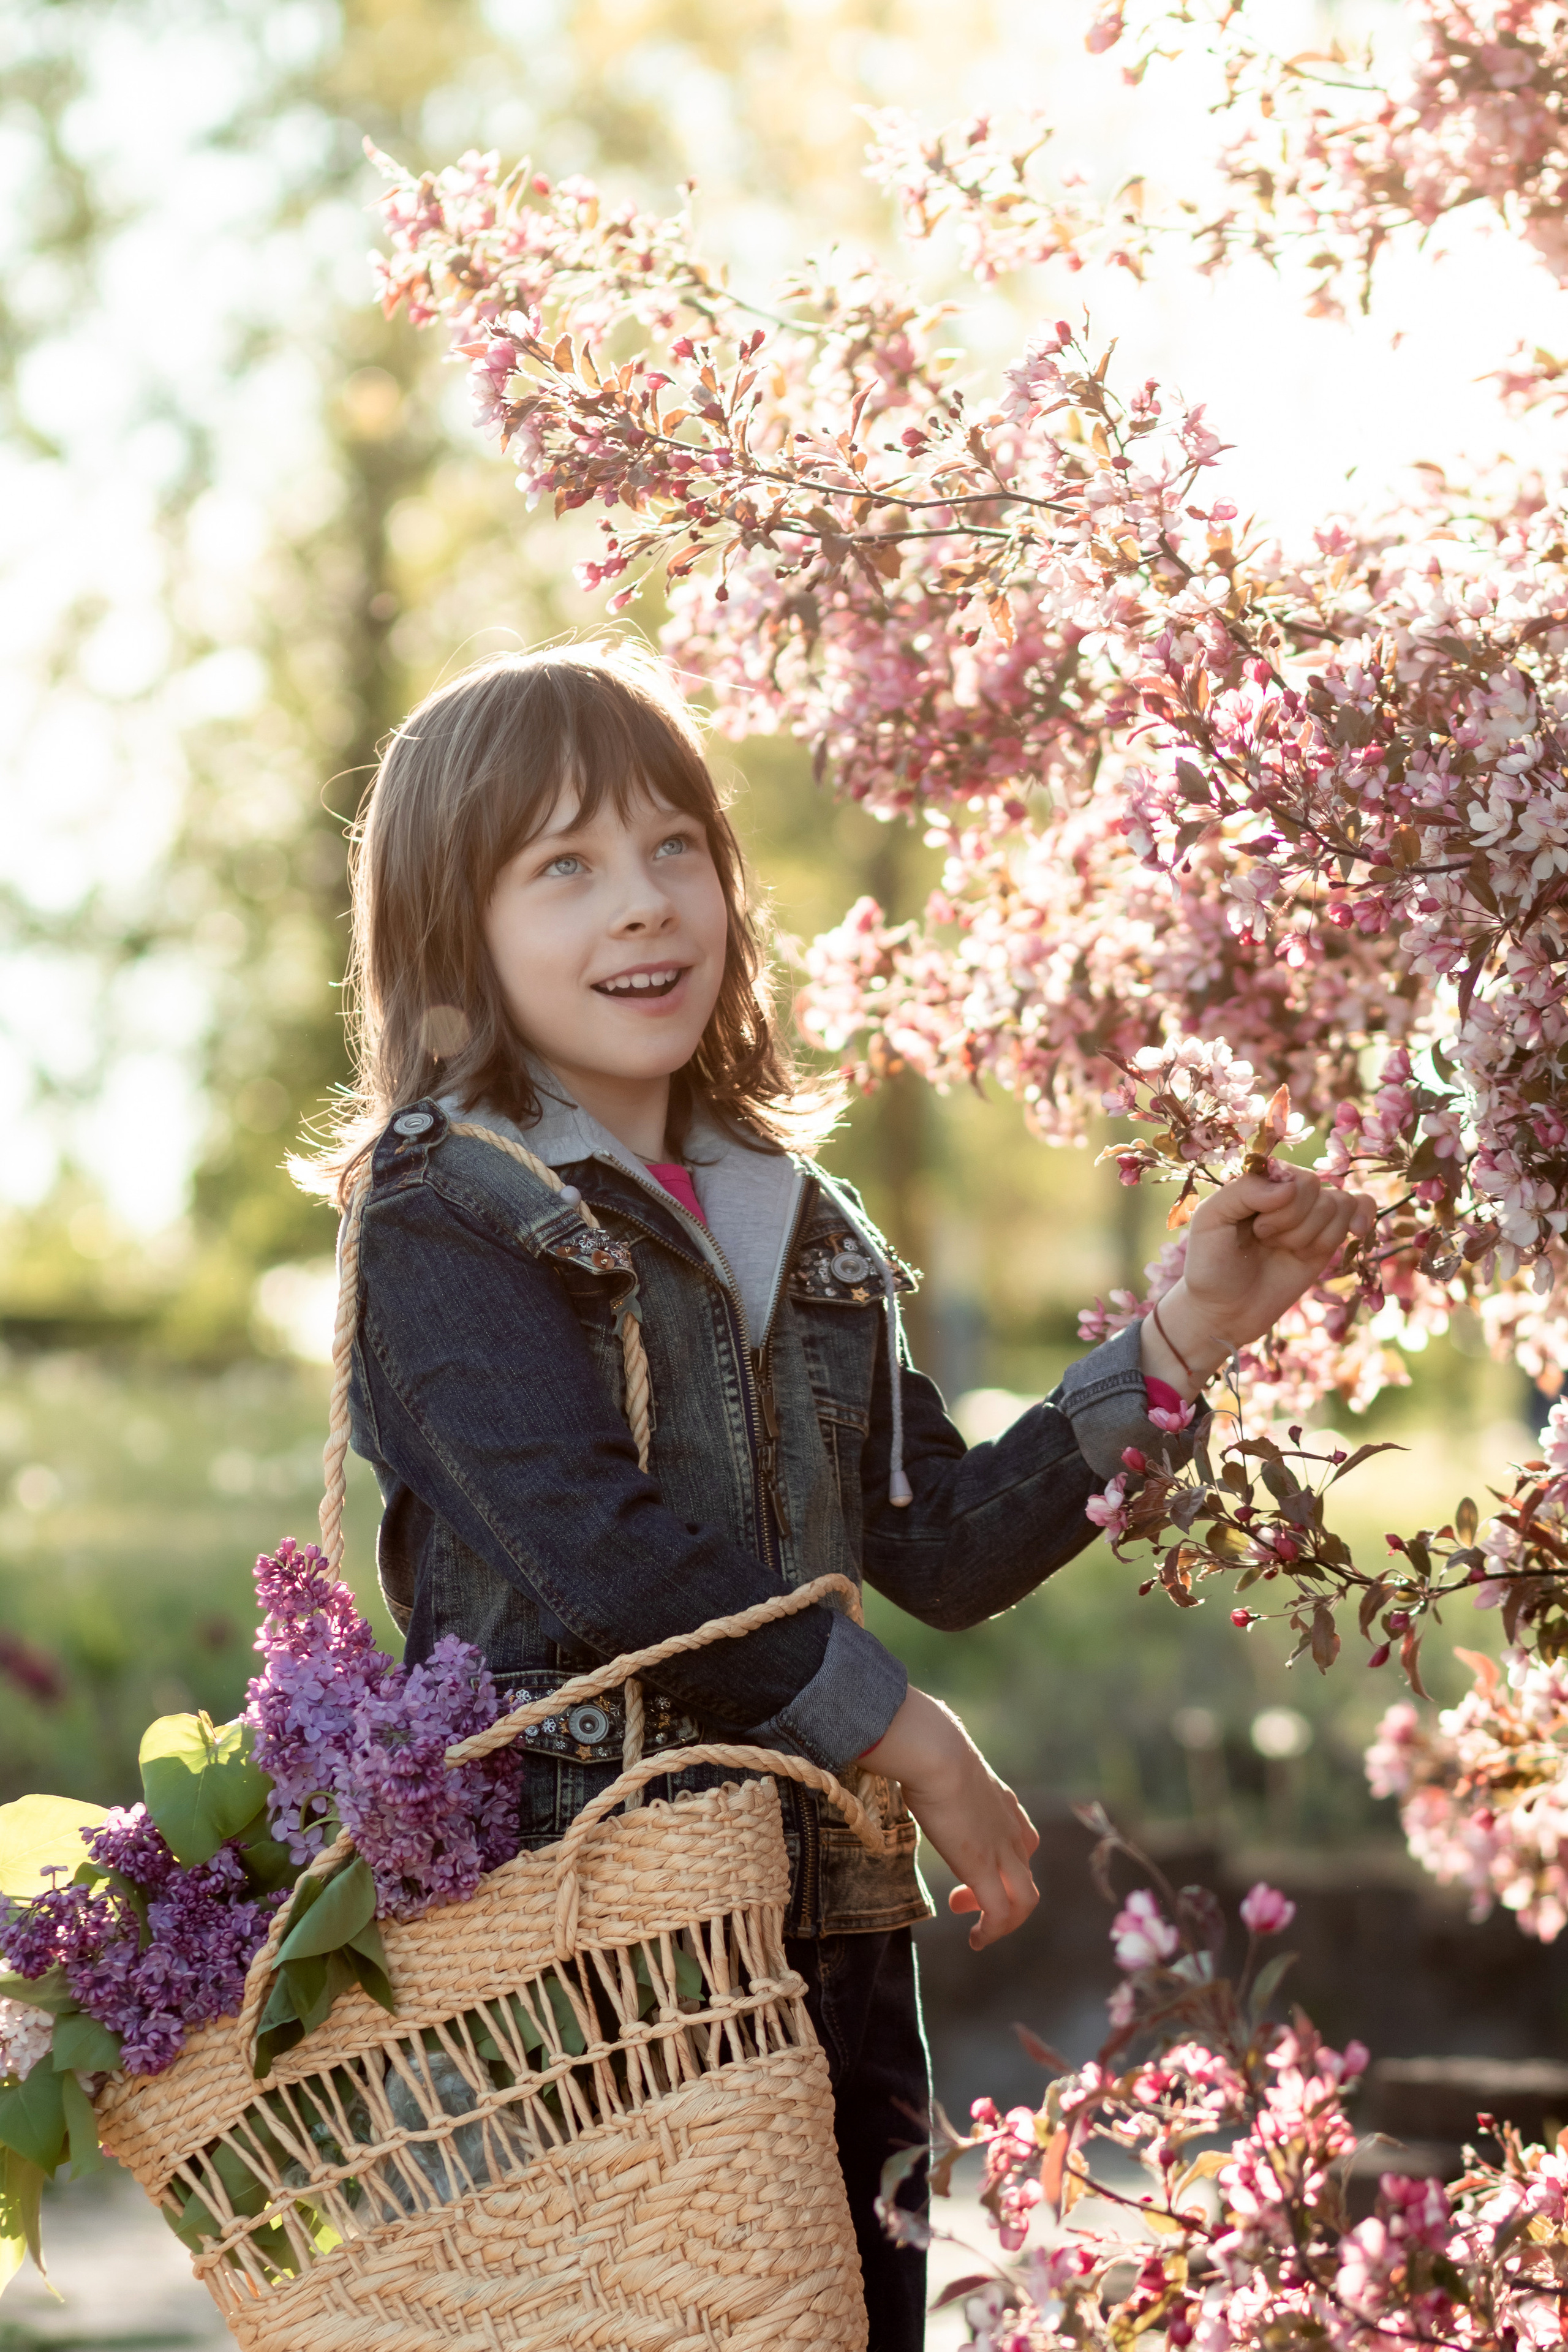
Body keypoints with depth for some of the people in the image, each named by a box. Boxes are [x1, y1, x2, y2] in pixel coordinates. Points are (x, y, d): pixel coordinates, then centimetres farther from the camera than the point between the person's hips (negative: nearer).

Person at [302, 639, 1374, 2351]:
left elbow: (944, 1551, 15)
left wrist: (1184, 1340, 9)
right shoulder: (447, 1219, -6)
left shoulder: (797, 1224, 16)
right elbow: (601, 1552, -17)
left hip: (833, 1929, 7)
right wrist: (913, 1743, -13)